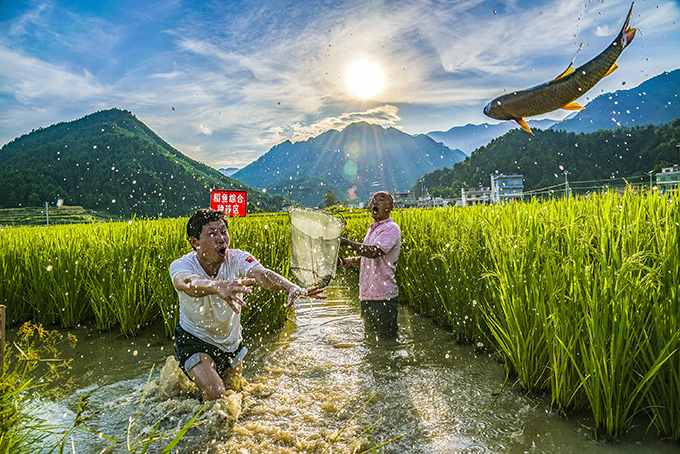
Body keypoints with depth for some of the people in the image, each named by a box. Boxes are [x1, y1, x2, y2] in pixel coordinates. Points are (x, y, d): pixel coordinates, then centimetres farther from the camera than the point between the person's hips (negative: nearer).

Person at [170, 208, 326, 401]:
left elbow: (261, 274, -44)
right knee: (215, 395, -18)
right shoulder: (180, 265, -27)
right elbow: (188, 282, -51)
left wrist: (293, 288, -64)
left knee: (234, 389, 23)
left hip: (231, 340, 4)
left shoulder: (237, 259, -24)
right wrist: (218, 286, -74)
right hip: (194, 338, -3)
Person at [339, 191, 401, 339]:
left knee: (387, 339, 3)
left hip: (384, 296, -8)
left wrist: (346, 242, -35)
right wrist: (352, 260, 3)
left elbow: (375, 252, -29)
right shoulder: (373, 229, 16)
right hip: (367, 295, 9)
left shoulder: (391, 228, -12)